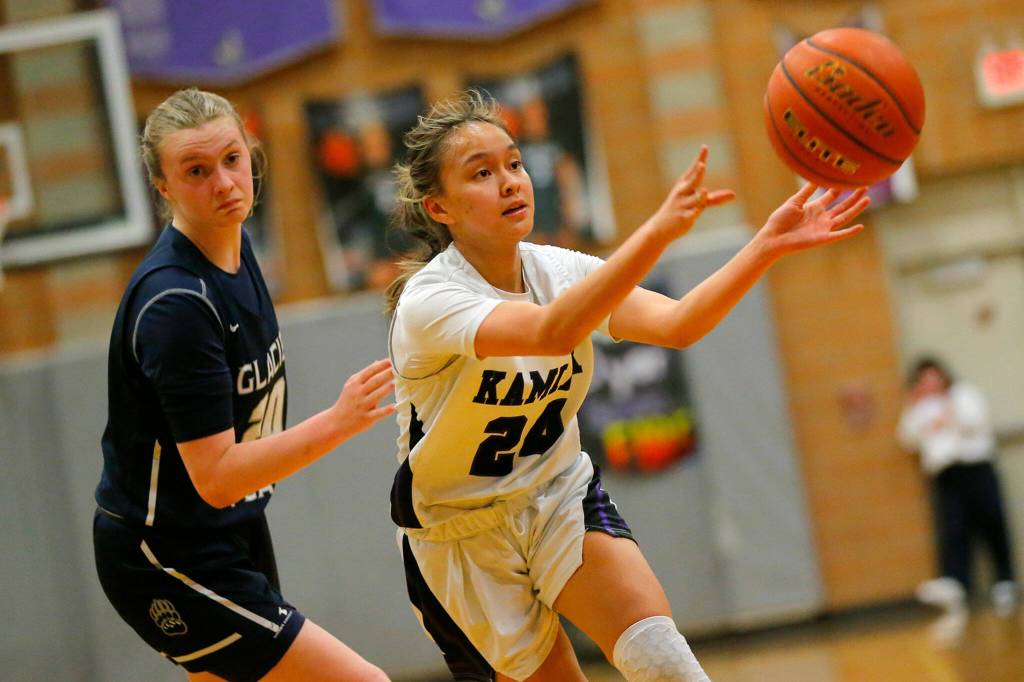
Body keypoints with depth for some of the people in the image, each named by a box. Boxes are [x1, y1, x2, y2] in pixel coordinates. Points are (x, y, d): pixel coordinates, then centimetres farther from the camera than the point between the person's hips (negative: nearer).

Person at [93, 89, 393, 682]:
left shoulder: (234, 243, 2)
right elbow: (216, 477, -28)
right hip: (169, 562, -10)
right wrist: (339, 422, -34)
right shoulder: (174, 304, -27)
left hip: (234, 538, 10)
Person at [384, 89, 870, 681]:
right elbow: (551, 331, -42)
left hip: (560, 500, 3)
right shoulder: (428, 299, -24)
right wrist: (658, 232, -54)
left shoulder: (559, 270, -5)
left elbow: (676, 324, -20)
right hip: (464, 538, -3)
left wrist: (768, 245, -34)